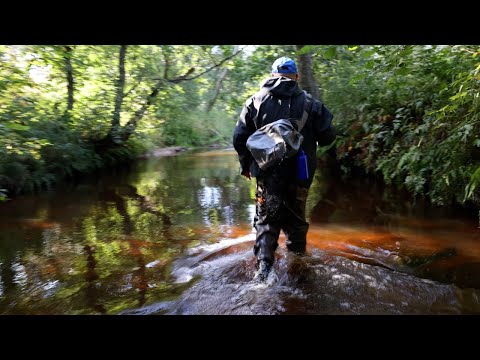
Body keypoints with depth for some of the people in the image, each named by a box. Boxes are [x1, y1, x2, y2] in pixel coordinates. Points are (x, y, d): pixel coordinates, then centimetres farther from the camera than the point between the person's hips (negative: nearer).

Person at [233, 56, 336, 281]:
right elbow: (328, 136, -3)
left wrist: (245, 165, 12)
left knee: (266, 220, 10)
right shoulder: (310, 104, -2)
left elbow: (240, 137, -1)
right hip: (299, 176, 1)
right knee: (296, 217, 20)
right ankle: (297, 255, 36)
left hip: (267, 174, 0)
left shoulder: (256, 102, 1)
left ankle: (263, 267, -3)